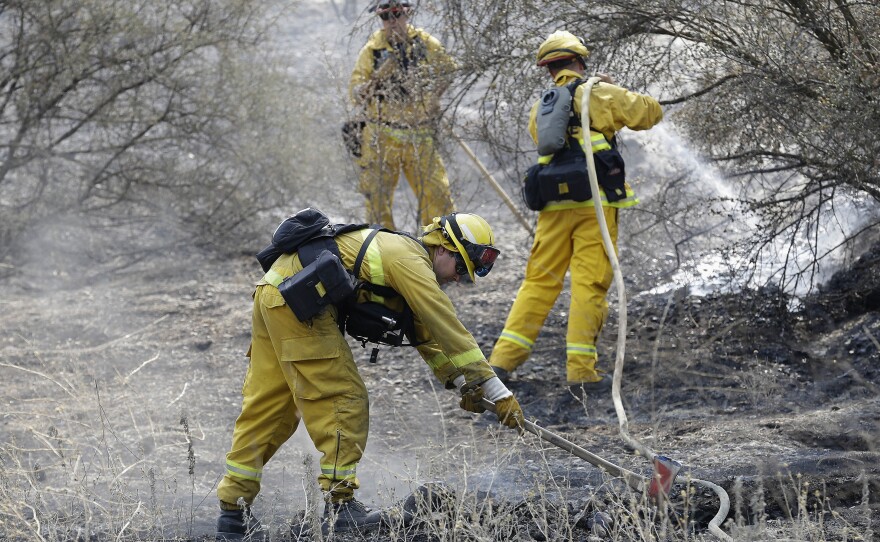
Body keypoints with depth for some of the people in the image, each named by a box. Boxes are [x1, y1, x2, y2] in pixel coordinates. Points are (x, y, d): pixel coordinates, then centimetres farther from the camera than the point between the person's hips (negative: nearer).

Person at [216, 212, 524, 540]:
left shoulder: (402, 254, 21)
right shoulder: (411, 261, -9)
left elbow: (425, 333, 29)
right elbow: (450, 331, -12)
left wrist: (461, 384, 22)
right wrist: (500, 394, -9)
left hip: (273, 294, 10)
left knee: (265, 407, 12)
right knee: (345, 400, -3)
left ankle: (233, 512, 13)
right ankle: (339, 507, -1)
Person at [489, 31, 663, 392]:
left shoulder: (540, 109, 16)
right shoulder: (598, 95, 0)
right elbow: (651, 113, 5)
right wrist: (618, 96, 22)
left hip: (554, 206, 5)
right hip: (595, 202, -5)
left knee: (539, 281, 11)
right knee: (590, 285, -2)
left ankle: (504, 358, 5)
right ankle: (581, 369, -5)